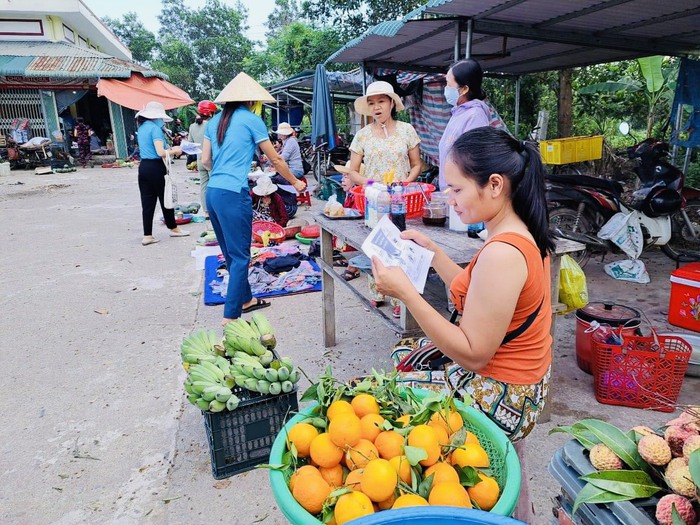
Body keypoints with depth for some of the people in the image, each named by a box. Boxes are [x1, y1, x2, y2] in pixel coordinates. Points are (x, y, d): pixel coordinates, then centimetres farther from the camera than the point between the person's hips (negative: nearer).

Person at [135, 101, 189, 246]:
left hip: (143, 167, 8)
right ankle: (173, 229, 24)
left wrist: (168, 149, 12)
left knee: (147, 202, 7)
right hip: (155, 168, -8)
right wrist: (174, 151, -5)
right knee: (165, 199, 8)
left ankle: (147, 236, 8)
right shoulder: (155, 128, -13)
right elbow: (160, 152, -20)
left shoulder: (142, 128, 14)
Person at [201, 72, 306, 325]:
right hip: (233, 194, -7)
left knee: (231, 253, 17)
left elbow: (206, 160, 16)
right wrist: (296, 183, 16)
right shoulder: (251, 119, -2)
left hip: (212, 192, 8)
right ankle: (230, 318, 0)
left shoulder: (215, 121, 15)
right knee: (240, 257, -1)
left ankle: (245, 300, 32)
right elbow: (275, 159, 3)